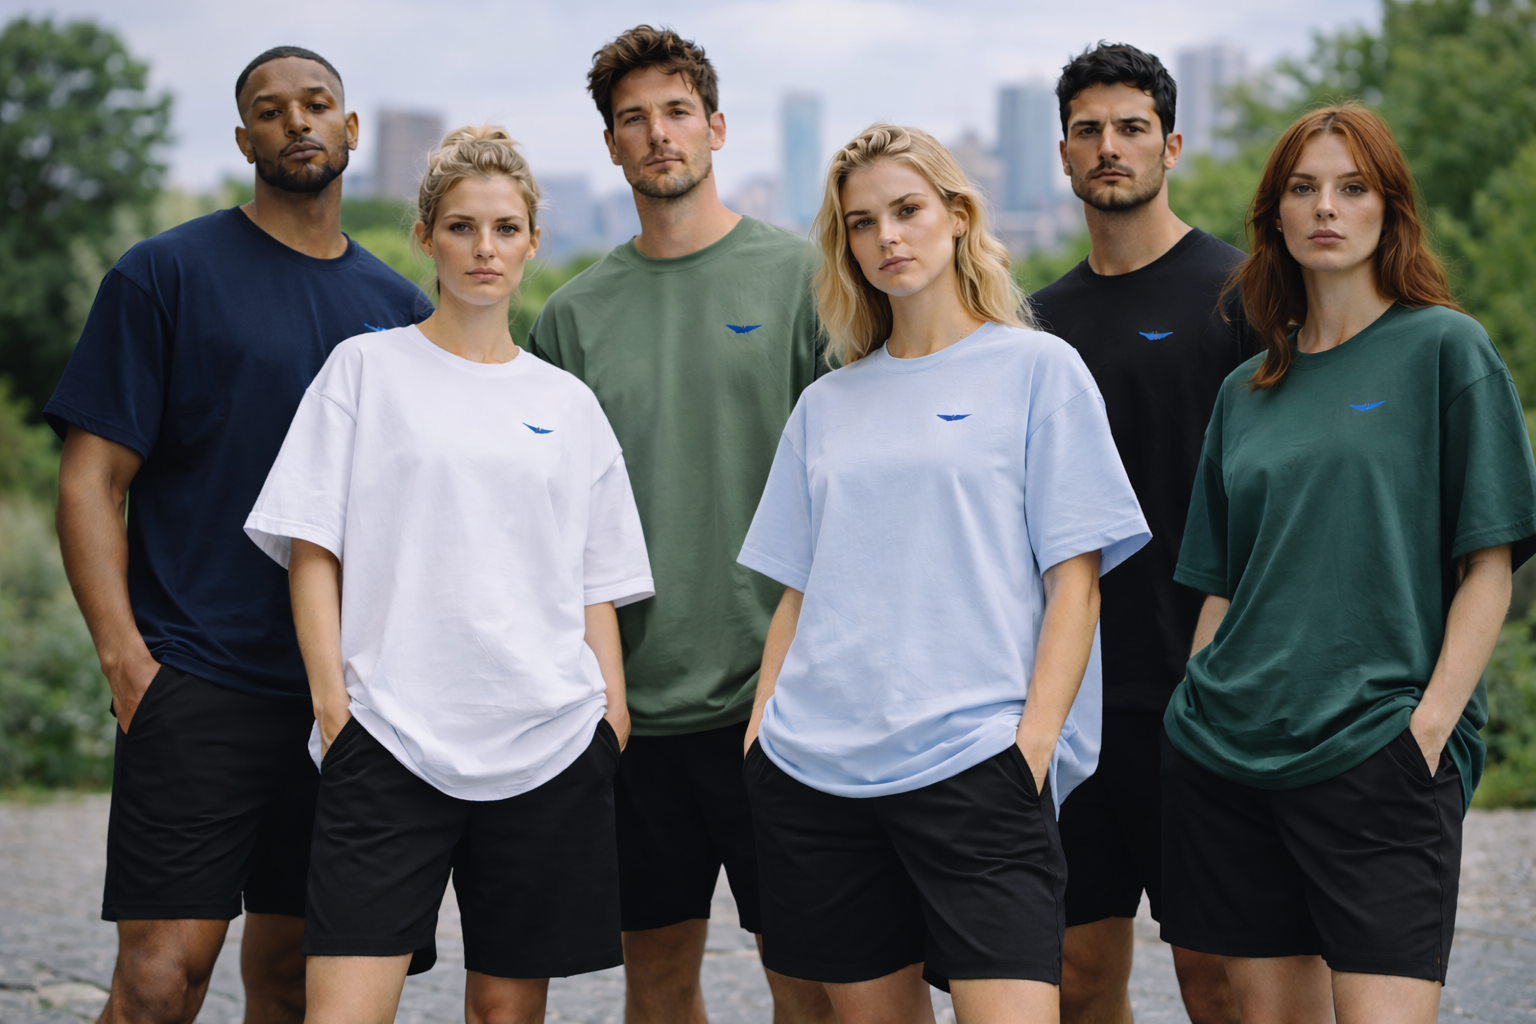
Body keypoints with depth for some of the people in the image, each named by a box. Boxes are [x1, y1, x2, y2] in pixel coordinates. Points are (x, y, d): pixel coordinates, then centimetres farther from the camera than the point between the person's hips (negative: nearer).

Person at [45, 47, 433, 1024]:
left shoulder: (402, 309, 14)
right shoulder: (166, 274, 1)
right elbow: (91, 479, -3)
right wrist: (125, 659, -13)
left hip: (347, 692, 4)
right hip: (198, 680, -4)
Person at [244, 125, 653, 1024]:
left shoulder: (569, 403, 14)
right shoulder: (368, 367, 7)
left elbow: (597, 588, 15)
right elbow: (311, 551, 2)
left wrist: (614, 717, 4)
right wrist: (332, 700, -7)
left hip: (550, 740, 3)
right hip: (390, 738, -3)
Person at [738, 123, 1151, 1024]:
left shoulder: (1039, 368, 4)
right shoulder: (827, 404, 17)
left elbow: (1076, 577, -1)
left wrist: (1036, 739, -11)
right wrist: (760, 727, 6)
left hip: (974, 757, -4)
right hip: (815, 770, 4)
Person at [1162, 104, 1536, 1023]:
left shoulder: (1446, 349, 2)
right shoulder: (1247, 392, 16)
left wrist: (1433, 719, -12)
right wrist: (1201, 718, 8)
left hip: (1377, 750, -4)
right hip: (1227, 752, 5)